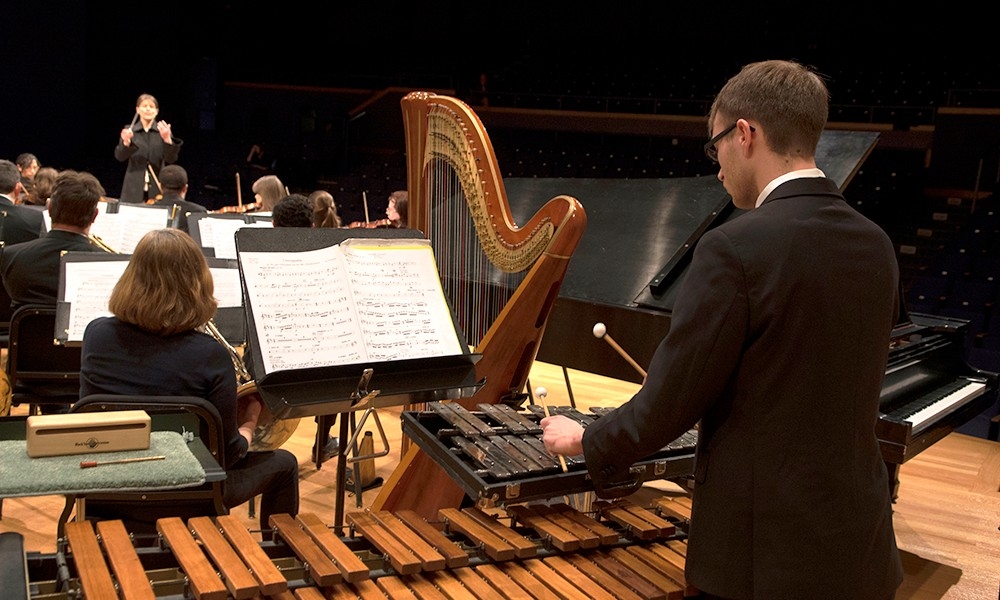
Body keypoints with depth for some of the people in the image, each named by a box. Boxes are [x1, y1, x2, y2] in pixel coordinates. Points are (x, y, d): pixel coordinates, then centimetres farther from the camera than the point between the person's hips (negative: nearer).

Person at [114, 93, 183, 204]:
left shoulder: (163, 131, 4)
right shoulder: (129, 130, 6)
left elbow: (171, 159, -7)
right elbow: (120, 157, -3)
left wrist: (167, 139, -25)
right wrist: (126, 142, -24)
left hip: (157, 190, -1)